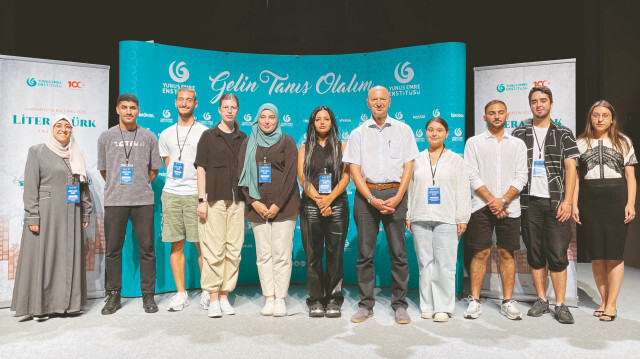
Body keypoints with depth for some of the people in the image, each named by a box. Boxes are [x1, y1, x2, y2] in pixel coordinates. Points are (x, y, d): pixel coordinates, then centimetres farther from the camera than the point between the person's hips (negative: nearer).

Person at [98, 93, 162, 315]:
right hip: (114, 201, 1)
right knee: (113, 250, 4)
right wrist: (117, 187, 12)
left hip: (143, 200, 0)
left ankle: (148, 296, 11)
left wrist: (141, 186, 11)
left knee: (147, 249, 1)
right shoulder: (106, 136, 9)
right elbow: (103, 169, 15)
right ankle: (113, 296, 16)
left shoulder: (148, 137, 8)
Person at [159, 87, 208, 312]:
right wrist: (176, 183, 9)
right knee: (176, 245, 5)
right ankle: (181, 293, 15)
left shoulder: (204, 133, 5)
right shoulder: (166, 135, 17)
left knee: (202, 244, -3)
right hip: (171, 194, 4)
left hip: (196, 194, -3)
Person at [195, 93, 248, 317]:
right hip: (214, 200, -3)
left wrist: (248, 198, 10)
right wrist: (202, 200, -7)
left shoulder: (243, 138, 14)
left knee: (233, 250, 4)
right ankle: (212, 297, 7)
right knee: (214, 250, -4)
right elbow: (201, 169, 1)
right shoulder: (208, 136, 5)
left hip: (236, 202, 4)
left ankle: (224, 296, 14)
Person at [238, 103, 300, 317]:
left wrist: (277, 205, -10)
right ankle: (269, 298, 10)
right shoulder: (248, 144, 13)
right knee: (263, 255, 2)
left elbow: (290, 175, -2)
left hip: (283, 206, -2)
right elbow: (242, 175, 7)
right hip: (257, 207, 3)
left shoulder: (286, 142, 5)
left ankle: (280, 299, 4)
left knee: (281, 254, -4)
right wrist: (254, 202, -6)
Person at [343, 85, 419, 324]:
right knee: (365, 253, 2)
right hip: (366, 195, 1)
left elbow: (408, 166, 4)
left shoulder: (403, 130, 10)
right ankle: (366, 305, 13)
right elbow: (354, 170, 3)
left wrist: (397, 197, -9)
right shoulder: (359, 133, 10)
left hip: (395, 194, 0)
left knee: (398, 253, 1)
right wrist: (372, 199, -9)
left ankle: (400, 305, 12)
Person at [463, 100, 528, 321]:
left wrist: (503, 201, -10)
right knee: (481, 253, -2)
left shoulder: (518, 144, 13)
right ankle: (475, 301, 6)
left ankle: (508, 302, 13)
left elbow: (521, 177, 4)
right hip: (481, 206, -1)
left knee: (507, 253, 4)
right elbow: (473, 176, -1)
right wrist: (491, 200, -10)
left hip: (509, 207, 2)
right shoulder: (474, 143, 7)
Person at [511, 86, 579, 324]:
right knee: (535, 254, 7)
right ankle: (541, 300, 17)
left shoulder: (563, 134, 8)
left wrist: (567, 201, -7)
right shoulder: (519, 134, 10)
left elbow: (570, 169, 3)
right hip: (529, 202, 2)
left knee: (558, 254, -4)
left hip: (556, 202, -1)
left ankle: (560, 305, 5)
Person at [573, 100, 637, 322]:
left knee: (614, 253, -2)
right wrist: (573, 204, 0)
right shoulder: (581, 143, 10)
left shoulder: (623, 142, 9)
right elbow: (575, 176, 8)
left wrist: (630, 203, -5)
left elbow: (630, 176, 6)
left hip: (616, 199, -1)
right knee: (596, 254, 5)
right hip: (589, 201, 1)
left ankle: (611, 305, 5)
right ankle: (604, 301, 16)